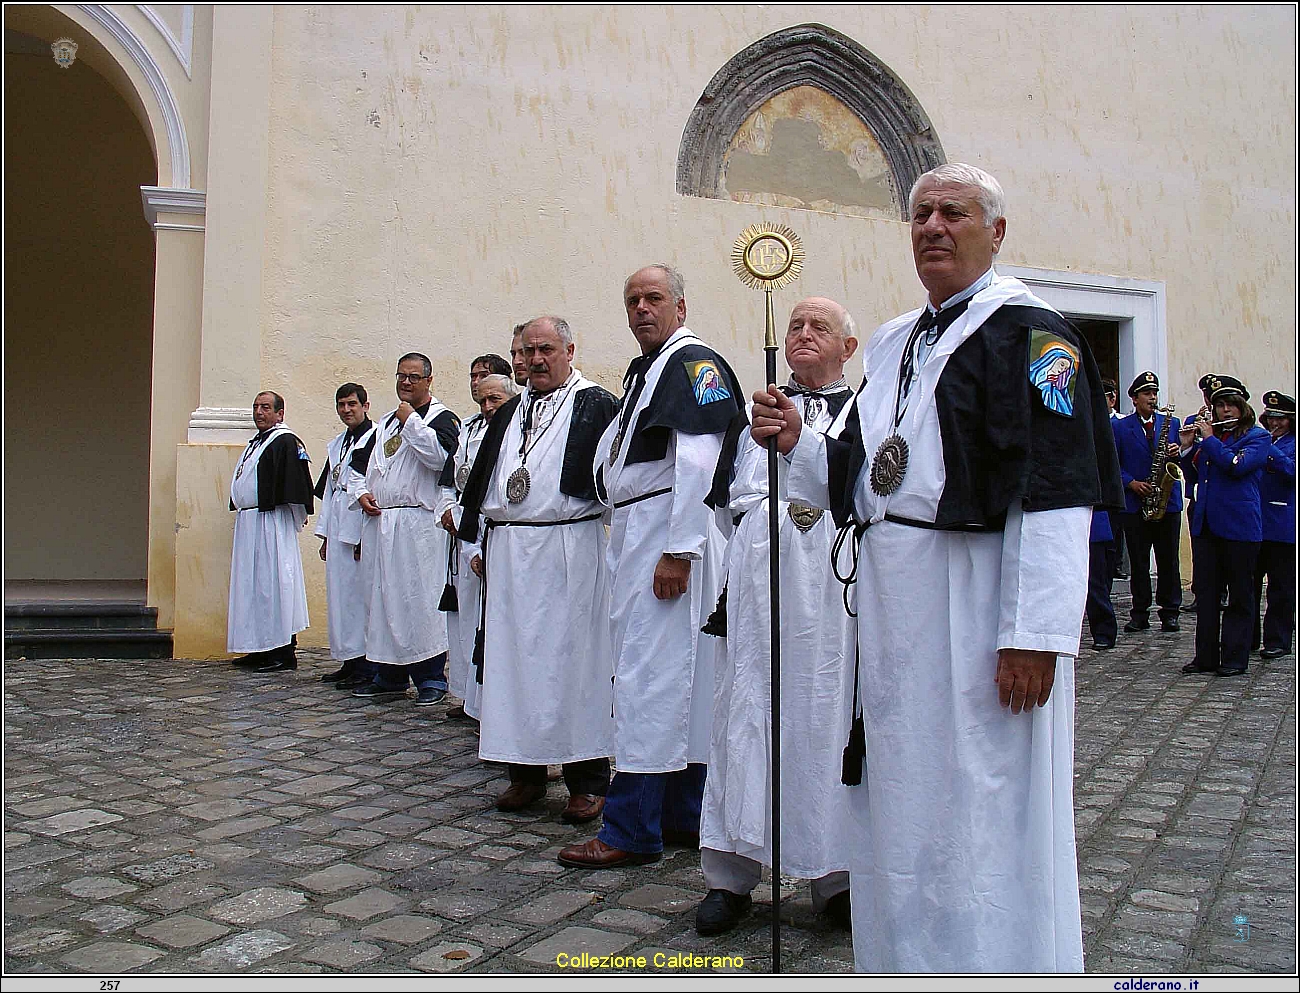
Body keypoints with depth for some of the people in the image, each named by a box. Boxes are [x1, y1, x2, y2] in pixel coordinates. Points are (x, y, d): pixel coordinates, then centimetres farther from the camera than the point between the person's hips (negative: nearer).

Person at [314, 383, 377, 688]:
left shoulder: (375, 439, -9)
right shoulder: (336, 444, 19)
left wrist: (366, 538, -16)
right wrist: (325, 535, 17)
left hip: (361, 529, -9)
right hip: (338, 531, 9)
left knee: (359, 592, -6)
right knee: (338, 592, 10)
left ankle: (365, 666, 0)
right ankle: (348, 662, 18)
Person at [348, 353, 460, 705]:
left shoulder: (442, 418, 0)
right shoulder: (385, 422, 22)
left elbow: (439, 455, -20)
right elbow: (358, 465, 27)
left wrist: (410, 420, -12)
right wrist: (360, 493, 8)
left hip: (418, 526, -7)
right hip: (379, 522, 7)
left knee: (421, 599, -7)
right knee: (382, 598, 10)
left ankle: (431, 678, 2)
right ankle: (389, 676, 20)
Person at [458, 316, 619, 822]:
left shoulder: (596, 405, 0)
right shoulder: (509, 414, 19)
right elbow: (482, 481, 21)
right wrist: (482, 543, 16)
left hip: (569, 550, -6)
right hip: (508, 553, 6)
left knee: (573, 657, -2)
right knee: (513, 657, 8)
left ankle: (587, 781, 6)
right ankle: (527, 773, 19)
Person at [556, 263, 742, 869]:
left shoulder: (693, 363, -9)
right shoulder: (641, 370, 21)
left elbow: (698, 463, -20)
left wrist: (679, 550, -24)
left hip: (667, 535, -10)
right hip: (633, 534, 10)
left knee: (650, 675, -8)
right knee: (677, 675, 14)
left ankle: (632, 831, -1)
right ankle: (685, 815, 24)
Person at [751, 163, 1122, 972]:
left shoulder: (1029, 331, -6)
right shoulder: (895, 344, 17)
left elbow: (1055, 490, -15)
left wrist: (1034, 632, -21)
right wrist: (797, 442, 0)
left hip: (979, 601, -7)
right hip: (892, 603, 8)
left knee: (982, 808, 2)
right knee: (901, 805, 15)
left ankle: (993, 960, 20)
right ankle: (903, 960, 31)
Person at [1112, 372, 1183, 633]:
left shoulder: (1171, 422, 12)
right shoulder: (1120, 426, 6)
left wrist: (1177, 453, -10)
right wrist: (1131, 483, -12)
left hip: (1168, 501, 1)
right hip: (1135, 503, -1)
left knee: (1168, 560, 4)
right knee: (1138, 561, 3)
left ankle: (1170, 612, 12)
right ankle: (1140, 613, 10)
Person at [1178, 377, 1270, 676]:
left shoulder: (1258, 436, 0)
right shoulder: (1209, 434, 14)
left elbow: (1237, 465, -18)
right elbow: (1193, 473, 16)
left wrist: (1209, 440, -10)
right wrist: (1189, 446, 2)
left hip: (1239, 526, -5)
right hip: (1205, 524, 5)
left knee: (1240, 595, 3)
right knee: (1205, 592, 6)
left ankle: (1235, 658, 9)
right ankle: (1206, 656, 12)